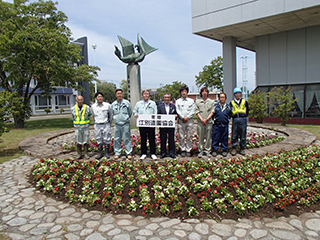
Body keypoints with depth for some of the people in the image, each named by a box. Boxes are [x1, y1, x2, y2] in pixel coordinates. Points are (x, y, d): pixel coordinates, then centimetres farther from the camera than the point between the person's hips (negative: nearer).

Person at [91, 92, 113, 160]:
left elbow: (111, 115, 9)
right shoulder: (93, 106, 3)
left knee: (107, 139, 4)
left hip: (106, 125, -2)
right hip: (97, 125, 2)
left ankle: (107, 153, 16)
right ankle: (100, 153, 19)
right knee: (99, 140, 8)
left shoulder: (107, 105, -3)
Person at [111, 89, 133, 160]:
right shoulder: (113, 104, 5)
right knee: (117, 139, 6)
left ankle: (128, 153, 9)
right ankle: (117, 153, 17)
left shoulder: (127, 103, 0)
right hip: (117, 124, 2)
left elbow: (130, 112, 10)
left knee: (127, 139, 1)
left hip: (125, 124, -2)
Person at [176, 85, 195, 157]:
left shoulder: (191, 101, 12)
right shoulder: (178, 101, 10)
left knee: (189, 136, 0)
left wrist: (187, 117, -8)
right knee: (181, 137, 0)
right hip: (180, 120, 0)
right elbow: (177, 111, 1)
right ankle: (182, 150, 8)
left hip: (189, 120, 0)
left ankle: (188, 150, 7)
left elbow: (192, 111, 5)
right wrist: (183, 117, -10)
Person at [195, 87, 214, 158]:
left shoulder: (211, 101, 9)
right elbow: (197, 111, 4)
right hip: (200, 122, 0)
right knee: (201, 137, 2)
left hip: (209, 121, 1)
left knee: (208, 137, 3)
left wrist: (206, 119, -8)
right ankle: (201, 151, 11)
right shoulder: (197, 101, 9)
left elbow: (212, 112, 4)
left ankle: (207, 150, 13)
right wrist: (201, 119, -9)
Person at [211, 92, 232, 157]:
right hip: (216, 125, -1)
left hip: (225, 125, 1)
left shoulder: (228, 107, 8)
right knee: (215, 138, 2)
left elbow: (230, 115, 20)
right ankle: (214, 150, 12)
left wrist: (227, 120, 11)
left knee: (224, 138, 7)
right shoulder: (215, 106, 3)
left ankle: (224, 150, 19)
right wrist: (214, 120, 4)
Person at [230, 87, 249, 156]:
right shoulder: (232, 103, 9)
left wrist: (244, 116, 1)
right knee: (234, 135, 1)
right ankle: (234, 148, 11)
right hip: (235, 120, 0)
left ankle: (242, 149, 15)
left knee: (243, 135, 4)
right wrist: (233, 116, -4)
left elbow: (247, 111, 12)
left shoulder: (245, 102, 11)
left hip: (243, 120, 1)